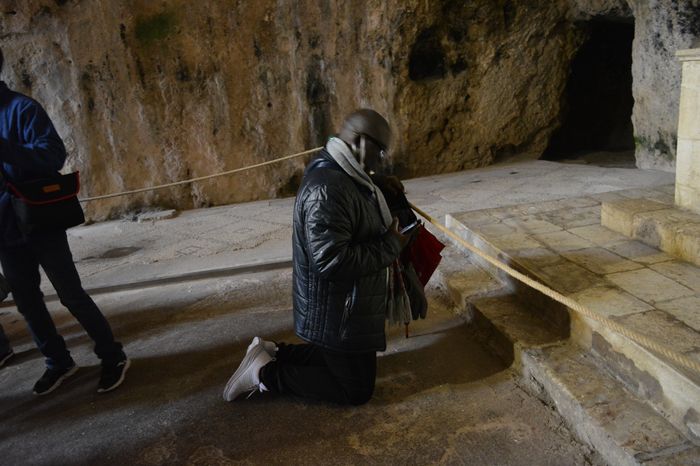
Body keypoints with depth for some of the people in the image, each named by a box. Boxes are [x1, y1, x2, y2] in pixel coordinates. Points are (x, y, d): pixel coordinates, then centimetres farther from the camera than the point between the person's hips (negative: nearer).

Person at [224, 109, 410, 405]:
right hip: (338, 315, -10)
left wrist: (383, 189, 7)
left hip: (343, 307, 10)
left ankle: (272, 354, 24)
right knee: (357, 390, 6)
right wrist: (392, 246, -23)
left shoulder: (338, 174, 5)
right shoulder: (327, 189, -29)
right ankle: (266, 373, 7)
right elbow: (333, 261, -34)